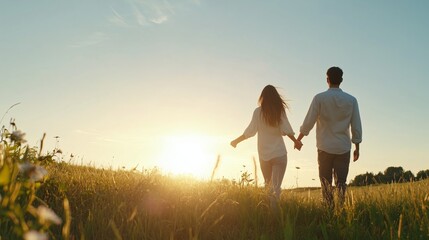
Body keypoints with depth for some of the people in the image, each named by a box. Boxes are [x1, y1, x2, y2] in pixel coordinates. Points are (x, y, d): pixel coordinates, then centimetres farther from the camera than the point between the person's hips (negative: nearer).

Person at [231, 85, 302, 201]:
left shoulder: (258, 111, -2)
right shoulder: (280, 110, -2)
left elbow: (250, 131, -4)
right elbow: (286, 130, -8)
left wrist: (236, 141, 7)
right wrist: (296, 141, 4)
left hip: (264, 154, 1)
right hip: (279, 153, -1)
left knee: (268, 185, 17)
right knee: (276, 186, 0)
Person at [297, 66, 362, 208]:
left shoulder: (320, 98, -5)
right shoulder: (351, 100, 2)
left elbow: (309, 122, -5)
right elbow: (356, 127, 4)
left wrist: (298, 139, 9)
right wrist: (357, 148, 13)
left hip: (325, 148, -2)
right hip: (344, 148, 2)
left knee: (326, 183, 6)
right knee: (341, 182, 5)